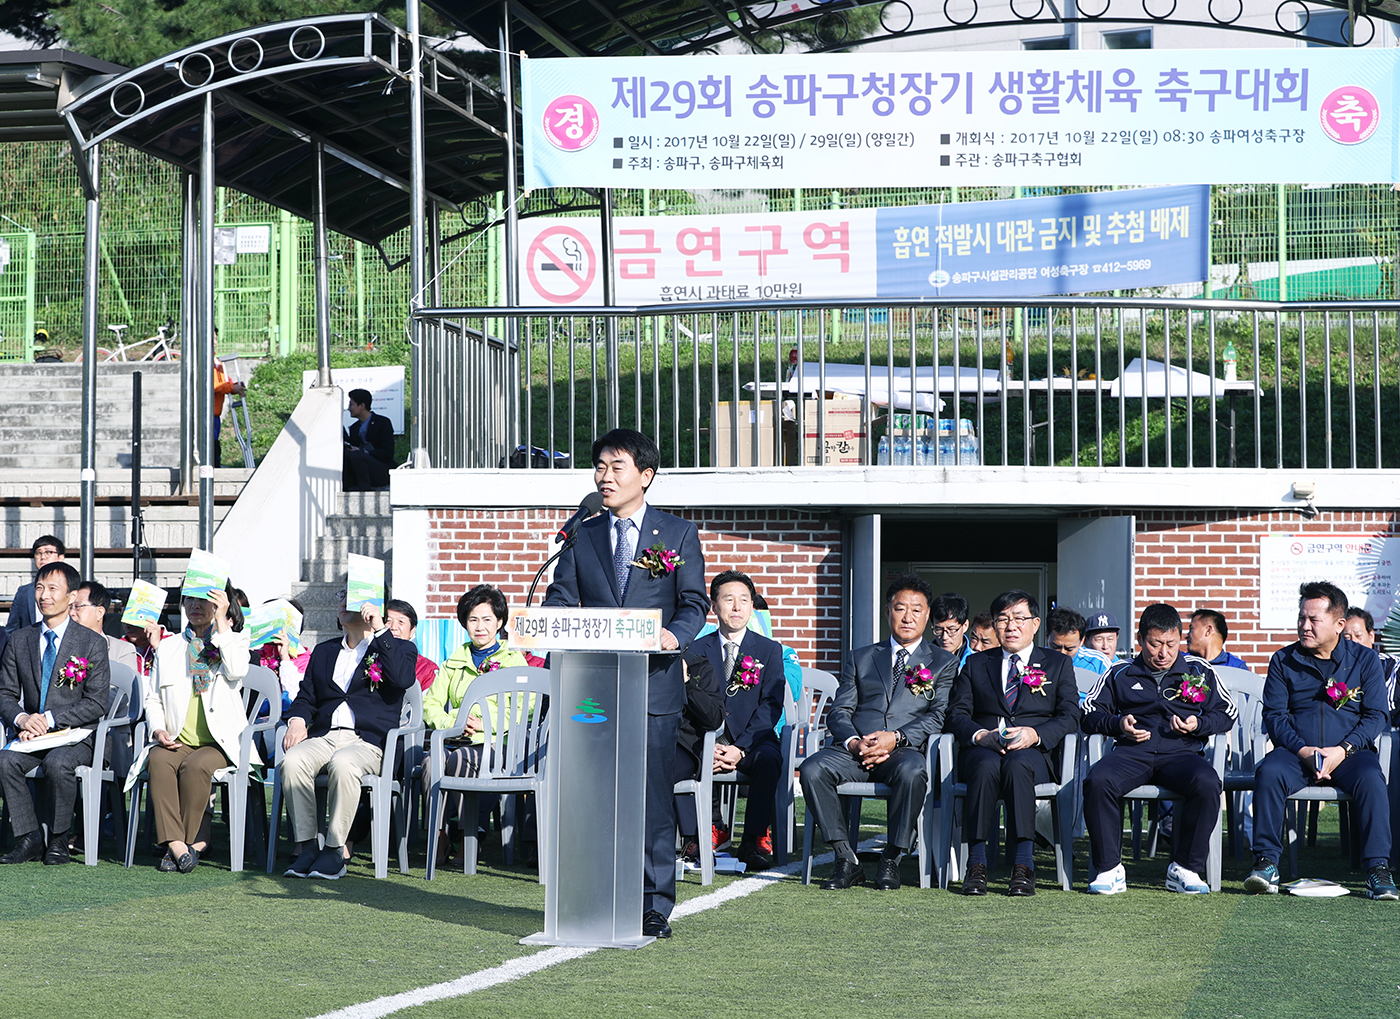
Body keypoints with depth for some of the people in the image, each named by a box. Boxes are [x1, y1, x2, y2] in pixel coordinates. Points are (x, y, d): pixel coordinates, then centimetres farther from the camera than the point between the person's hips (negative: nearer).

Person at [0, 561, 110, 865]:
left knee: (57, 763, -35)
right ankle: (30, 837, -17)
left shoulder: (92, 644, 0)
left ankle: (58, 840, -15)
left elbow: (96, 704, -5)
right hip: (31, 734, 4)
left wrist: (50, 718, -17)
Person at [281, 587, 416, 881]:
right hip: (324, 736, 4)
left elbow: (403, 679, -10)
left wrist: (380, 630, -9)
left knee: (343, 764, -39)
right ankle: (306, 846, -26)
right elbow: (306, 697, 22)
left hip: (368, 741, -4)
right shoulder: (323, 651, 28)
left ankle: (337, 850, -30)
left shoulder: (398, 649, 13)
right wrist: (297, 721, -1)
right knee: (293, 761, -31)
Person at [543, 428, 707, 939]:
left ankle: (654, 906, 3)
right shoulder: (581, 536, 14)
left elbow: (695, 603, 4)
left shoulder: (678, 534, 8)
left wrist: (675, 635, -18)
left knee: (653, 798, -2)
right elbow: (559, 600, 10)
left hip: (654, 684, -2)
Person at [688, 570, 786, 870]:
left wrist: (740, 748, -16)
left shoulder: (769, 650, 10)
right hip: (707, 741, 1)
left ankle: (754, 841, -29)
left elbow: (771, 706, -1)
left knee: (768, 758, -36)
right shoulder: (696, 650, 13)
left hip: (752, 739, -1)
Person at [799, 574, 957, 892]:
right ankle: (847, 861, -23)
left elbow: (939, 717, 2)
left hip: (905, 749, -2)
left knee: (912, 772, -39)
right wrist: (854, 742, -10)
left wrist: (895, 738, -14)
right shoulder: (860, 658, 23)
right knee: (812, 769, -29)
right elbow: (839, 712, 13)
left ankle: (891, 862, -24)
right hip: (855, 750, 2)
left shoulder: (943, 663, 16)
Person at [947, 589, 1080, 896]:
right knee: (987, 766, -37)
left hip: (1035, 752, -1)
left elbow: (1070, 717, 7)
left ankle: (1023, 866, -43)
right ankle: (976, 865, -38)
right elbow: (957, 714, 12)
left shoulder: (1058, 665, 19)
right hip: (983, 749, 1)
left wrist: (1035, 735, -13)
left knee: (1017, 765, -38)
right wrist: (981, 735, -10)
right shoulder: (976, 664, 23)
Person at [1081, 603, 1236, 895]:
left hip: (1181, 751, 0)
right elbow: (1090, 713, 17)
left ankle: (1185, 868, -22)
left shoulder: (1199, 670, 18)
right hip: (1131, 751, 0)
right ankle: (1109, 870, -23)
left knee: (1207, 783, -36)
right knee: (1097, 781, -33)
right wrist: (1117, 724, -3)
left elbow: (1227, 713, 16)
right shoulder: (1119, 674, 20)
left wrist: (1198, 724, -3)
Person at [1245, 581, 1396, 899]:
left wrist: (1343, 750, -13)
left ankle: (1378, 868, -30)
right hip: (1296, 751, 1)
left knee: (1370, 778, -34)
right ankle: (1266, 864, -25)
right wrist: (1302, 750, -13)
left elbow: (1376, 715, 3)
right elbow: (1274, 715, 5)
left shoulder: (1364, 660, 8)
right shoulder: (1283, 660, 11)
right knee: (1268, 772, -31)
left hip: (1350, 751, -1)